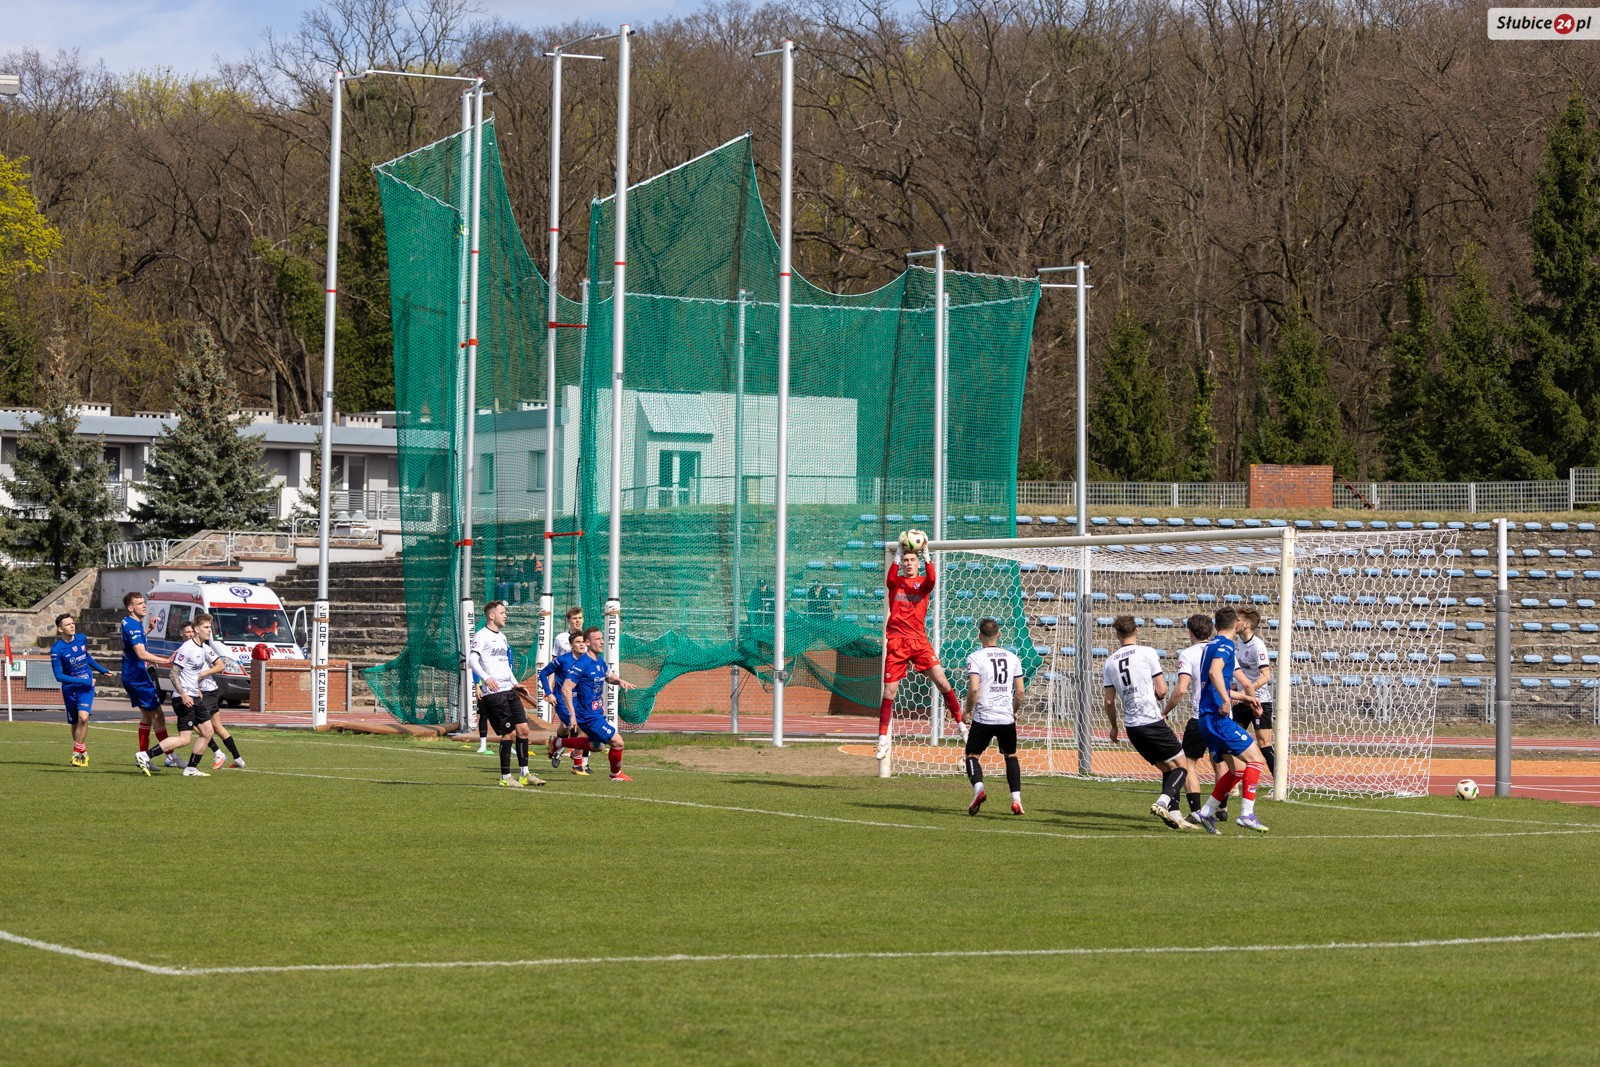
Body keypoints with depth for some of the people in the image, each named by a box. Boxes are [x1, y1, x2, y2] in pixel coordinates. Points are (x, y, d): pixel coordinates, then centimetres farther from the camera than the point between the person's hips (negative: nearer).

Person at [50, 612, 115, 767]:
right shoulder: (56, 649, -15)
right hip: (69, 689, -1)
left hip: (87, 686, 1)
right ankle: (83, 752, 28)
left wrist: (103, 671, 29)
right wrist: (82, 681, -20)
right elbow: (59, 676, -16)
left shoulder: (82, 639, -2)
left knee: (83, 717, -21)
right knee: (75, 724, 7)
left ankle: (77, 753, -13)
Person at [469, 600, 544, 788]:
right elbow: (473, 659, -19)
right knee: (509, 733, -8)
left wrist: (515, 683, 22)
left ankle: (525, 774, 11)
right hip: (494, 692, -9)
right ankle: (505, 777, 1)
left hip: (509, 691, 9)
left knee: (523, 729, 4)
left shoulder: (502, 637, 20)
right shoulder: (481, 636, -7)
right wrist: (486, 678, -33)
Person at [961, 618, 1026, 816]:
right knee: (1010, 755, 20)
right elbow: (1019, 691, 7)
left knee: (972, 755, 11)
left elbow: (973, 689, -15)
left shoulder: (975, 658, -5)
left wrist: (968, 710, 1)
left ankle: (978, 787, -17)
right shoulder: (1012, 658, 7)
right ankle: (1016, 798, 8)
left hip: (983, 717, -3)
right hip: (1007, 717, 3)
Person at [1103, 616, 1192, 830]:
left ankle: (1173, 813, 5)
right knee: (1182, 765, 1)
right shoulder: (1147, 653, -4)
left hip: (1131, 726, 6)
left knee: (1168, 768, 16)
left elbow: (1109, 701, 11)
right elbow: (1162, 691, -5)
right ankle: (1163, 802, -21)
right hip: (1152, 721, -6)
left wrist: (1114, 727, 26)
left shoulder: (1110, 662, 10)